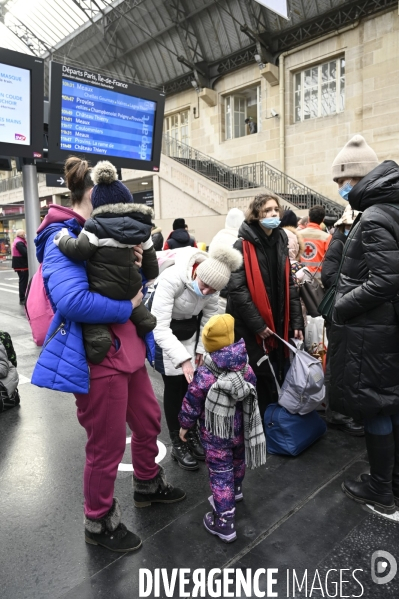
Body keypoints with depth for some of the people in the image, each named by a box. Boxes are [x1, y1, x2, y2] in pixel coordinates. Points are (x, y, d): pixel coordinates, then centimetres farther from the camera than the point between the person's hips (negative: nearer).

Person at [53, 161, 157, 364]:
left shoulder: (96, 226, -9)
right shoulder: (141, 225, 8)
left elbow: (78, 250, -21)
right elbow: (149, 258, 15)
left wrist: (62, 238, -2)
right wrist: (151, 280, 29)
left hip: (102, 291, -5)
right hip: (131, 289, 6)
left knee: (94, 330, -2)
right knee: (142, 318, 31)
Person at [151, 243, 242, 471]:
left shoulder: (211, 283, -19)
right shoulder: (171, 279, -37)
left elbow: (209, 316, -3)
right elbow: (160, 328, -38)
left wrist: (201, 348, -2)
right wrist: (183, 359, -44)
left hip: (190, 329, 4)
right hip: (164, 330, -4)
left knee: (193, 384, 5)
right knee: (175, 385, -3)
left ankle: (192, 435, 26)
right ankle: (178, 444, 14)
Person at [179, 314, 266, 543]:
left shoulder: (204, 375, -26)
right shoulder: (246, 368, -11)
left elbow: (191, 404, -17)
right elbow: (251, 395, 3)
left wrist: (185, 425, 2)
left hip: (216, 435, -5)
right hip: (240, 429, 6)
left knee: (220, 473, 5)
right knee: (238, 461, 28)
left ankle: (224, 522, 12)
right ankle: (236, 491, 54)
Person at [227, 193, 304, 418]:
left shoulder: (281, 242, 10)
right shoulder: (243, 246, -10)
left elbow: (289, 285, 11)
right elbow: (237, 289, -16)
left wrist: (296, 321, 5)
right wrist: (257, 324, -16)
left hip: (278, 323, 6)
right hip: (251, 326, -6)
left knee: (280, 376, 12)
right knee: (259, 377, 3)